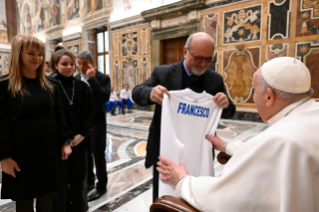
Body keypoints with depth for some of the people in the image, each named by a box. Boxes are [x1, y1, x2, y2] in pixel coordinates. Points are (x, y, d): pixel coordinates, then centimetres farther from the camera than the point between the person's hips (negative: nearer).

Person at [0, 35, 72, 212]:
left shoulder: (51, 85, 4)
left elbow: (60, 116, 5)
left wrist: (66, 142, 2)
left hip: (49, 151, 3)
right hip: (22, 154, -3)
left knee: (46, 197, 16)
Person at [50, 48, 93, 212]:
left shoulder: (82, 86, 4)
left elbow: (89, 113, 3)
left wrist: (82, 134, -8)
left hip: (79, 140, 3)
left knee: (79, 176, 14)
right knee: (61, 178, 8)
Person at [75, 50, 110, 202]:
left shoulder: (102, 78, -9)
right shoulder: (75, 79, 5)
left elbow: (105, 97, -25)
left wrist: (92, 79, -24)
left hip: (97, 123, -5)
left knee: (98, 155, 5)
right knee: (85, 155, 16)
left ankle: (101, 186, 22)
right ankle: (89, 182, 36)